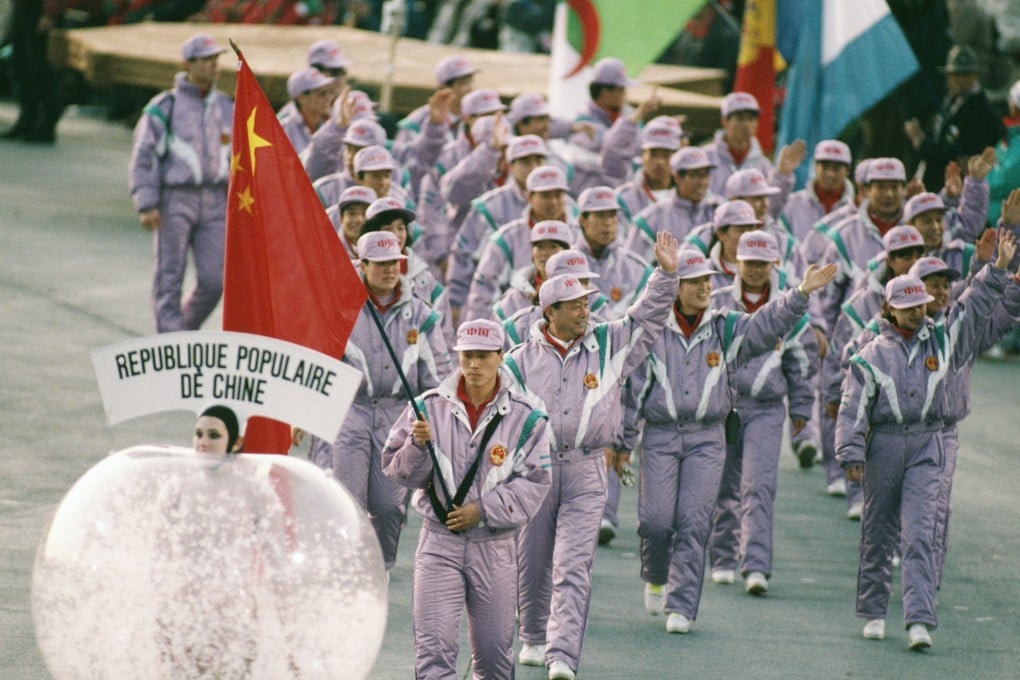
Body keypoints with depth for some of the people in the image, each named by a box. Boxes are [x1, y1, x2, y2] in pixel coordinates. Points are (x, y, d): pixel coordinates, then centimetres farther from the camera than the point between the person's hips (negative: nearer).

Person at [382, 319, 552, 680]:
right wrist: (418, 445, -18)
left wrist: (484, 510, -14)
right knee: (434, 646, -11)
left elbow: (534, 483, -5)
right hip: (439, 541, 0)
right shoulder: (430, 407, 0)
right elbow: (397, 472, 2)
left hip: (495, 546, 0)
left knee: (494, 651, 10)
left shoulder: (526, 416, -3)